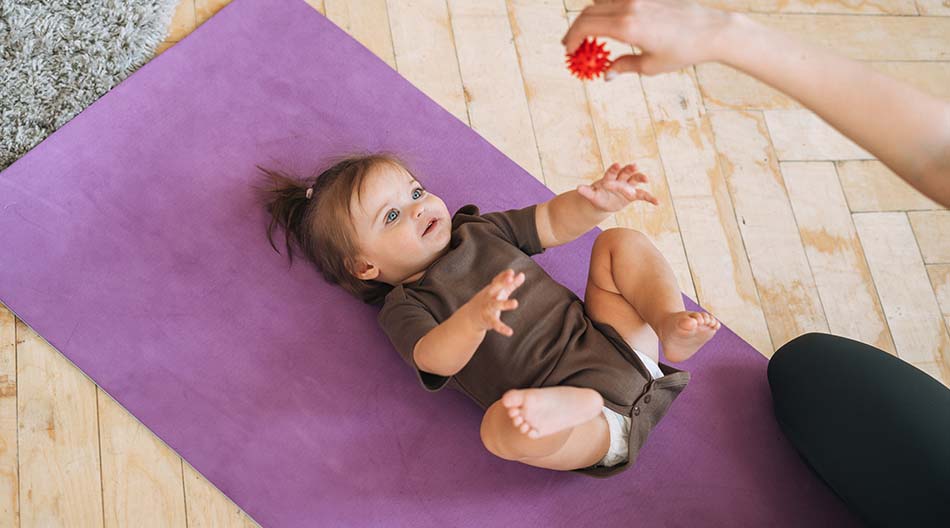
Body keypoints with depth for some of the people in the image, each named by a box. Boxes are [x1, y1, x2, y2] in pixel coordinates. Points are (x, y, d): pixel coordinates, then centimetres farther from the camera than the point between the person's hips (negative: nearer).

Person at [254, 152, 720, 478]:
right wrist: (476, 315, -44)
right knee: (501, 425, -37)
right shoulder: (402, 309, -1)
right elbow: (438, 358, -22)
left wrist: (597, 202, -9)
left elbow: (554, 222, 14)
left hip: (615, 344, 7)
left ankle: (672, 325, -14)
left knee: (619, 242, 4)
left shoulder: (478, 229, 17)